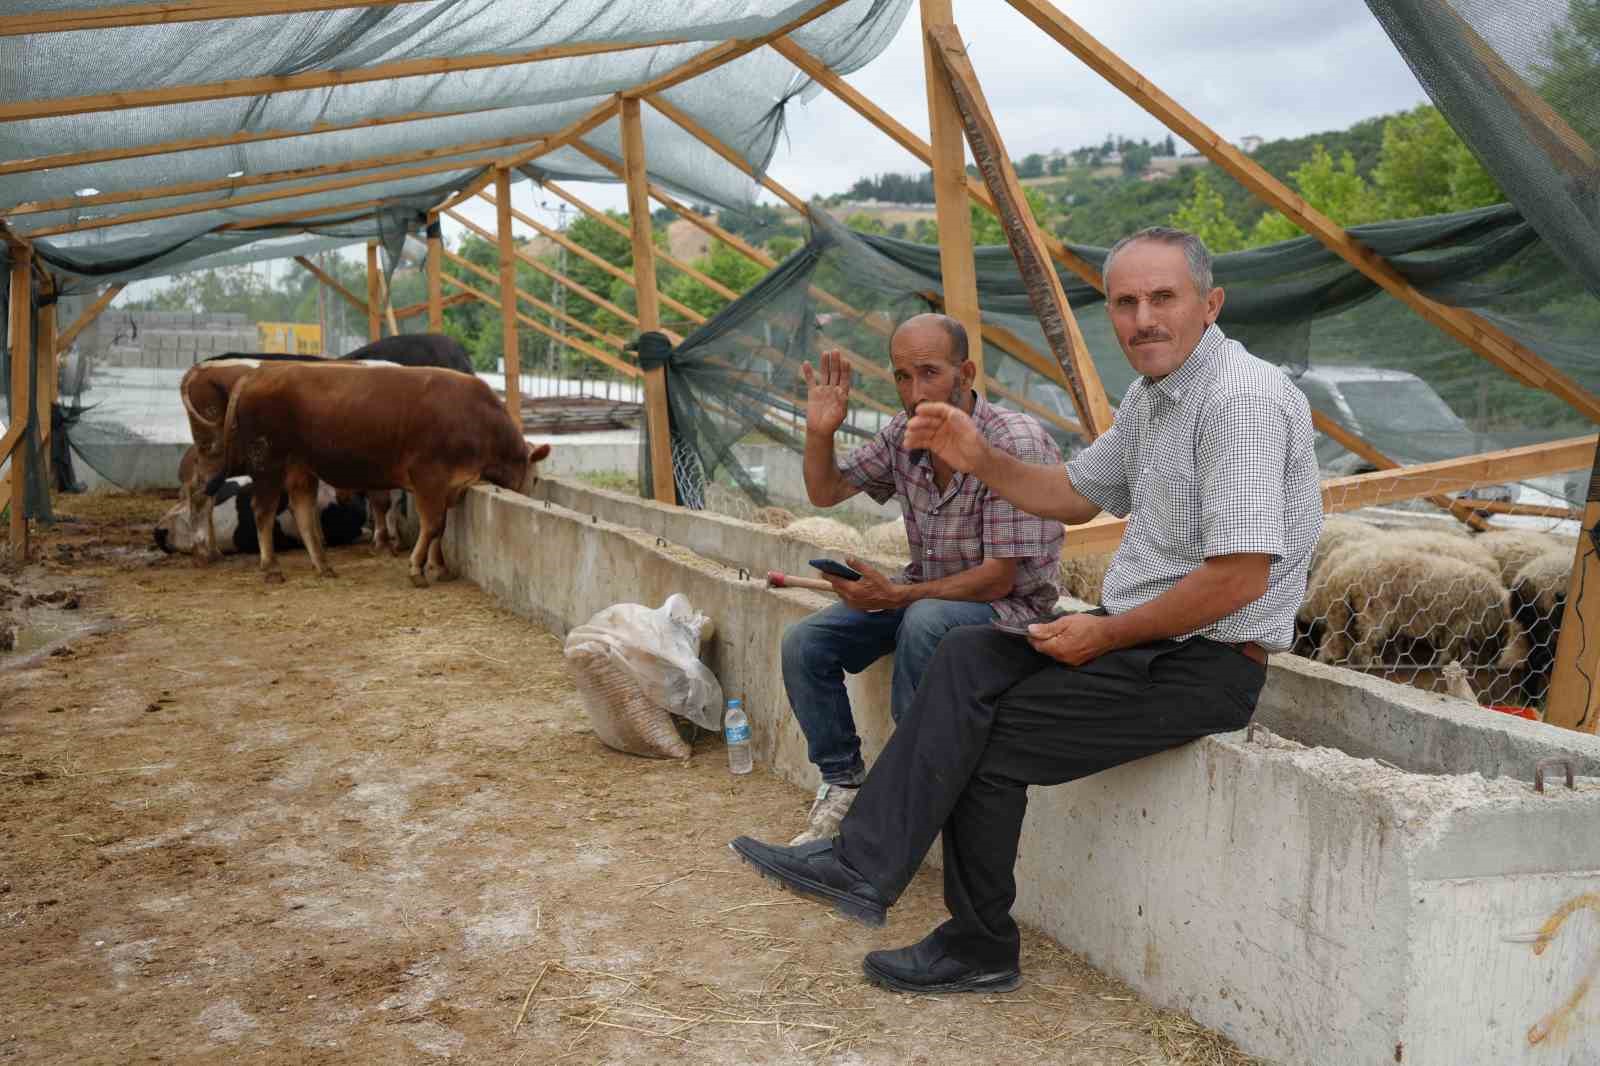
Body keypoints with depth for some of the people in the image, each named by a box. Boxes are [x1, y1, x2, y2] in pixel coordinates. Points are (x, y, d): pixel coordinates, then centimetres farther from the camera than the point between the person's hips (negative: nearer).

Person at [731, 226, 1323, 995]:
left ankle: (980, 949, 6)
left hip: (1204, 665, -9)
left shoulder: (1243, 398, -20)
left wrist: (1105, 634, -16)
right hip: (1141, 638, 9)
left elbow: (1239, 579, -26)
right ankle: (863, 865, -10)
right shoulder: (1150, 396, 12)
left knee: (990, 736, -9)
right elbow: (1076, 497, 22)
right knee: (969, 657, -8)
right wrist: (978, 459, 4)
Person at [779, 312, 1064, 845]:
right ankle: (843, 784, 3)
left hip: (1004, 605, -6)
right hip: (923, 591, 7)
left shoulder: (1016, 444, -23)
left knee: (924, 622, -38)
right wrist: (820, 431, -10)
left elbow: (998, 577, -23)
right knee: (804, 644, -11)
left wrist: (897, 596, -30)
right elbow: (825, 492, 11)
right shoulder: (903, 434, -2)